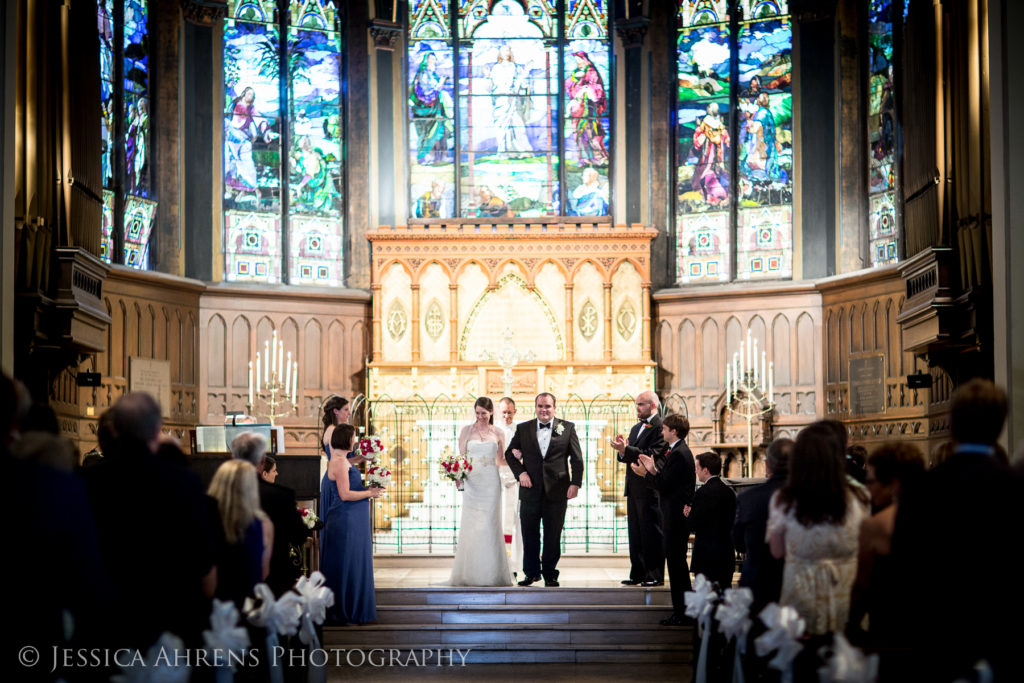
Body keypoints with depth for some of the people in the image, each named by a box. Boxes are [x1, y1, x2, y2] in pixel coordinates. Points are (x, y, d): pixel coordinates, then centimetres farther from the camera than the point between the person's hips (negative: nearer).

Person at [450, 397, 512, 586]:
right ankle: (469, 573, 2)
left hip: (491, 483, 0)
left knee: (489, 526, -2)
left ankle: (491, 573, 3)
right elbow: (460, 456, 5)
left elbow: (500, 461, 15)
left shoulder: (498, 434, 9)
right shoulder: (467, 431, 7)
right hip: (471, 482, 0)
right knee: (471, 526, -3)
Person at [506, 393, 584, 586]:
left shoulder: (567, 428, 4)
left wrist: (575, 483, -6)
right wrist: (520, 473, -4)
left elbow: (576, 458, 3)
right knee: (530, 535, 6)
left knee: (553, 536, 5)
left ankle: (550, 574, 16)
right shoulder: (523, 429, 7)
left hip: (557, 491, -1)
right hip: (530, 490, 1)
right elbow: (509, 453, 12)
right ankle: (531, 573, 18)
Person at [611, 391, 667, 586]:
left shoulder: (660, 427, -10)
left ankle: (655, 575, 1)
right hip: (634, 488, 9)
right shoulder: (636, 428, 19)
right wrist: (622, 450, -4)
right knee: (635, 533, 11)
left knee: (651, 533, -4)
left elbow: (653, 455, -20)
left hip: (649, 488, -9)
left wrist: (626, 450, -21)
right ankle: (638, 574, 16)